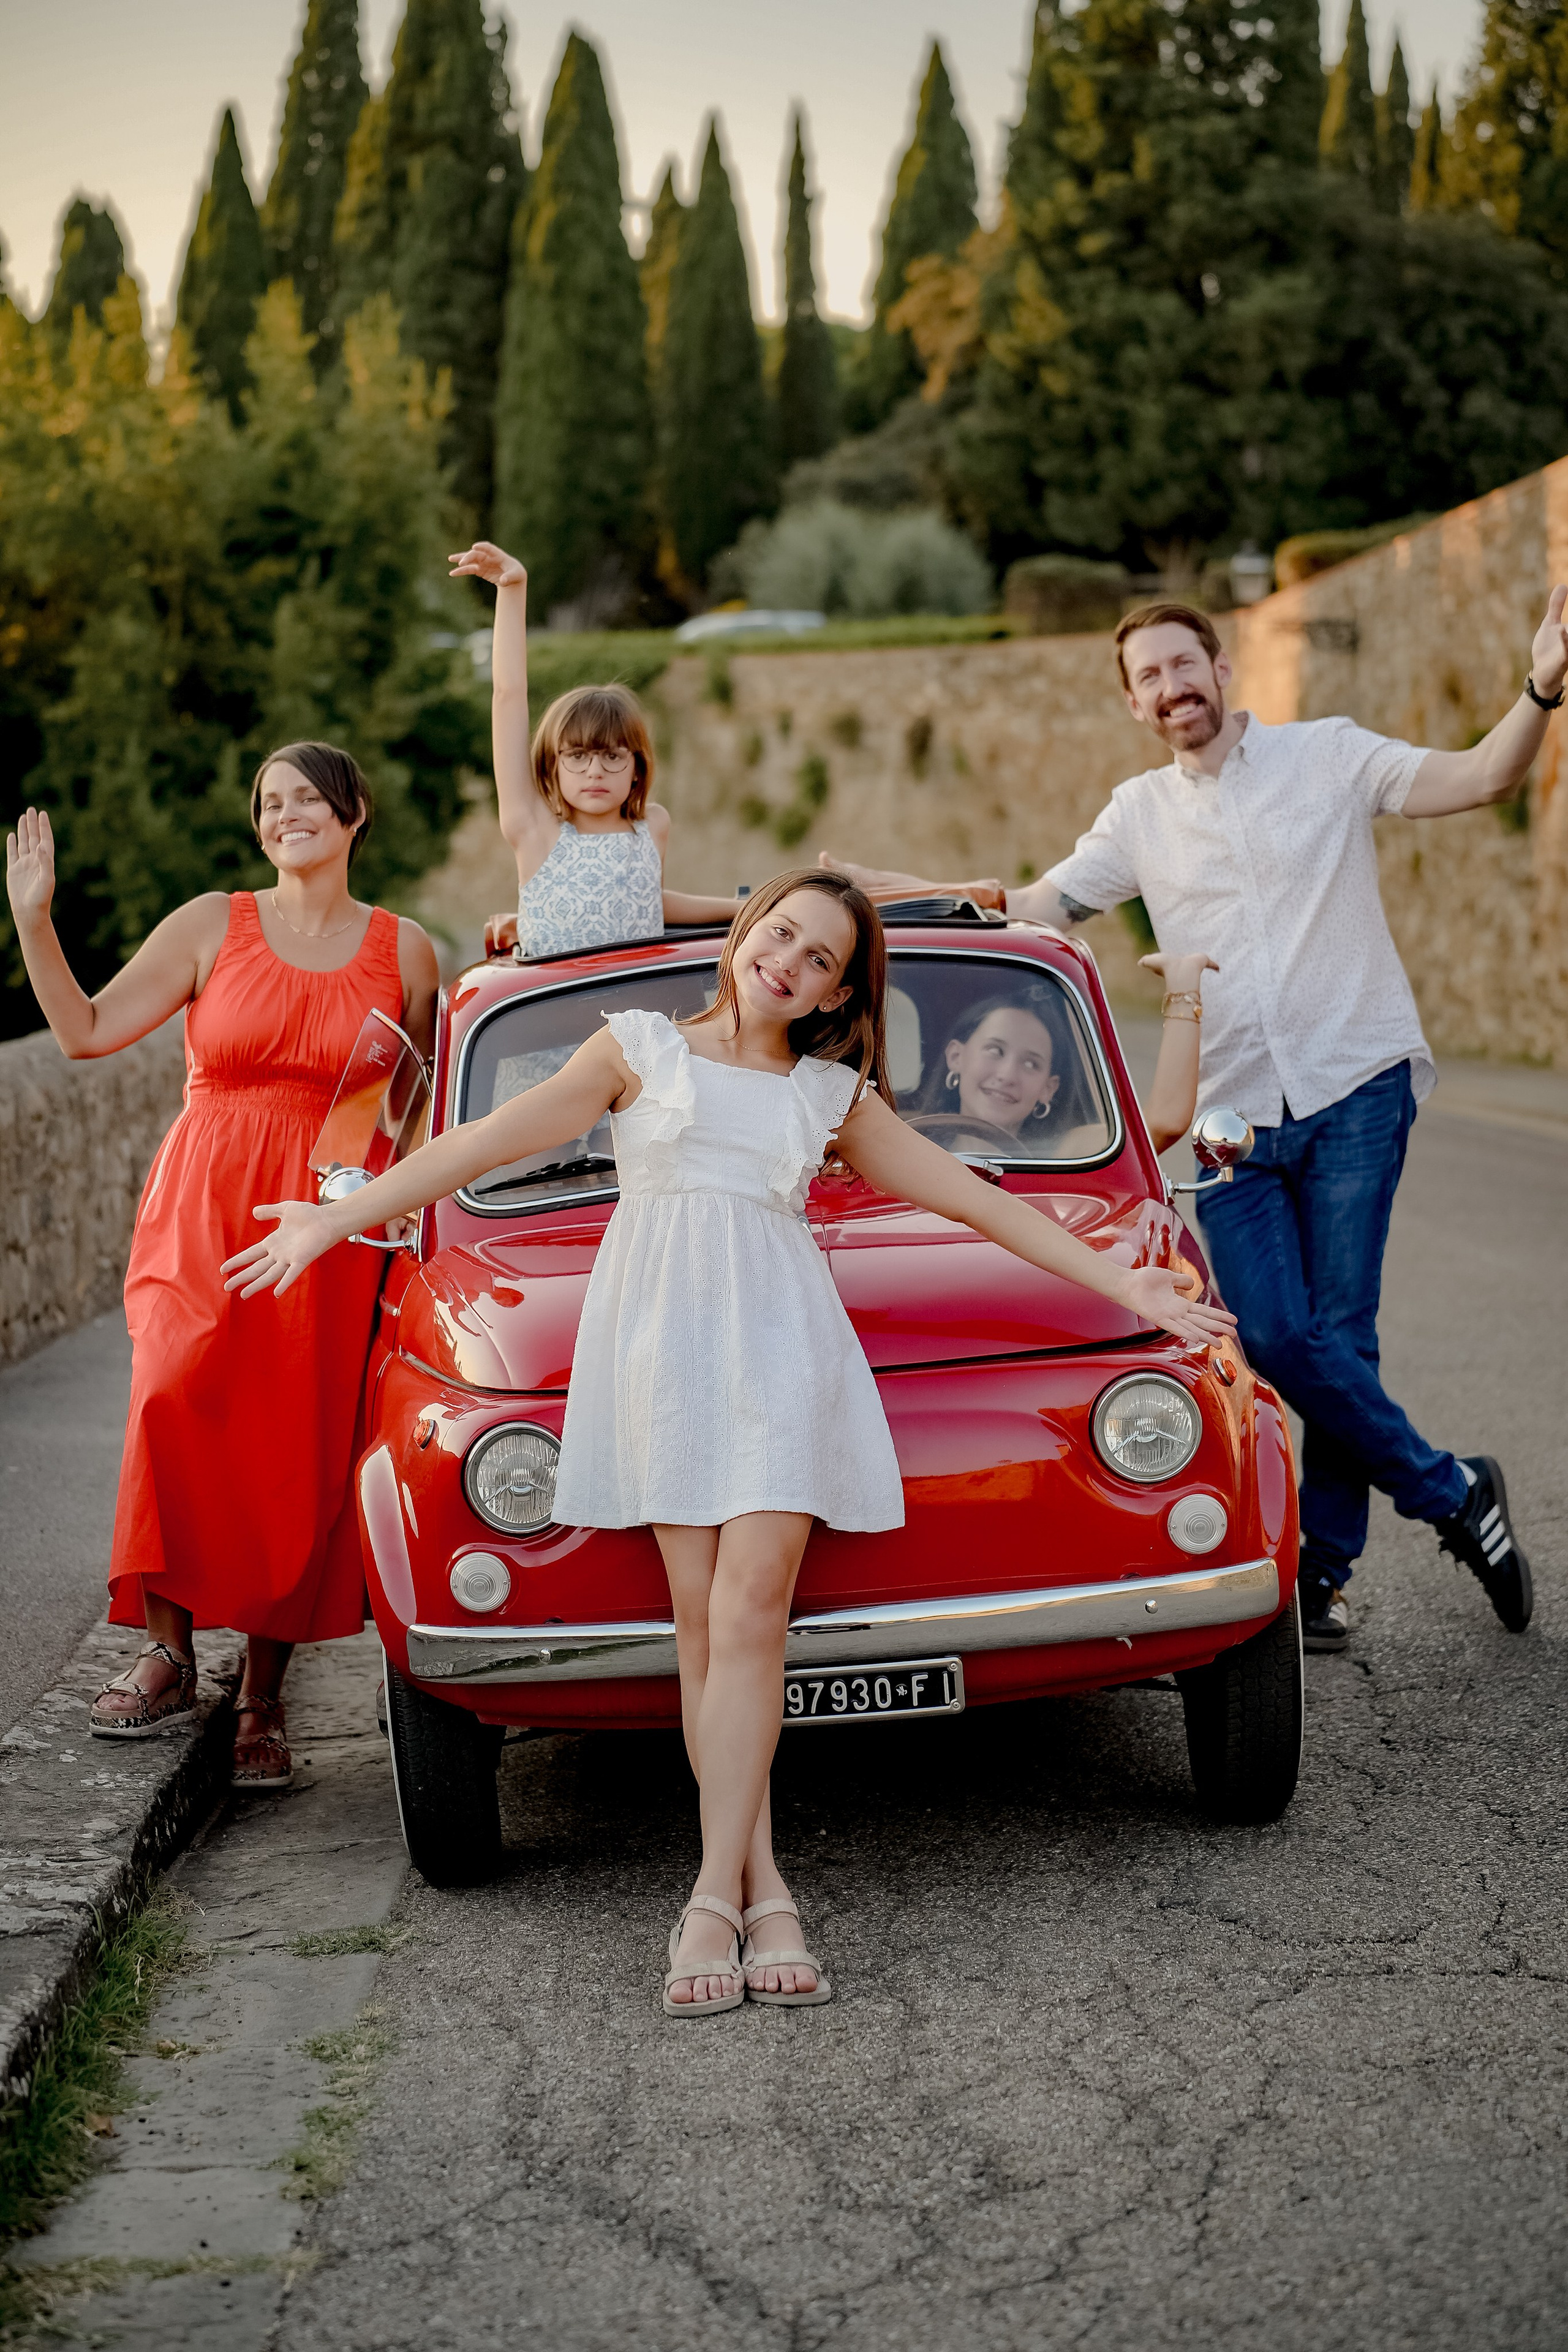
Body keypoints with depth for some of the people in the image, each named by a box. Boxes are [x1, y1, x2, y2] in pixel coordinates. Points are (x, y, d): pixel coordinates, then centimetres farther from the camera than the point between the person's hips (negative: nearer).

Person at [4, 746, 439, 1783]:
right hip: (205, 1213, 0)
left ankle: (262, 1701, 6)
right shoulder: (214, 925, 7)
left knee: (296, 1463, -4)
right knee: (178, 1396, -24)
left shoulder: (403, 950, 9)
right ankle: (168, 1650, -15)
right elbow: (87, 1030, 2)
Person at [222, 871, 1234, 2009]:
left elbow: (974, 1198, 17)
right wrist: (336, 1219, 2)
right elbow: (488, 1144, 7)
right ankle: (763, 1888, -3)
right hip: (663, 1333, -1)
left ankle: (718, 1895, -13)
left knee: (750, 1612, -12)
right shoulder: (642, 1049, 11)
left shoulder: (835, 1096, 17)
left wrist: (1117, 1282, 13)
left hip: (781, 1338, 1)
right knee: (703, 1620, -6)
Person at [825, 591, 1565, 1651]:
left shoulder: (1330, 757, 2)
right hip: (1232, 1116, 3)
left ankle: (1324, 1572, 11)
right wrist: (899, 892, 7)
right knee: (1277, 1340, -7)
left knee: (1337, 1335, -4)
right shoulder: (1140, 814, 13)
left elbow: (1482, 778, -7)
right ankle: (1455, 1494, 11)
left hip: (1353, 1092, -3)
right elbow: (1034, 906, 17)